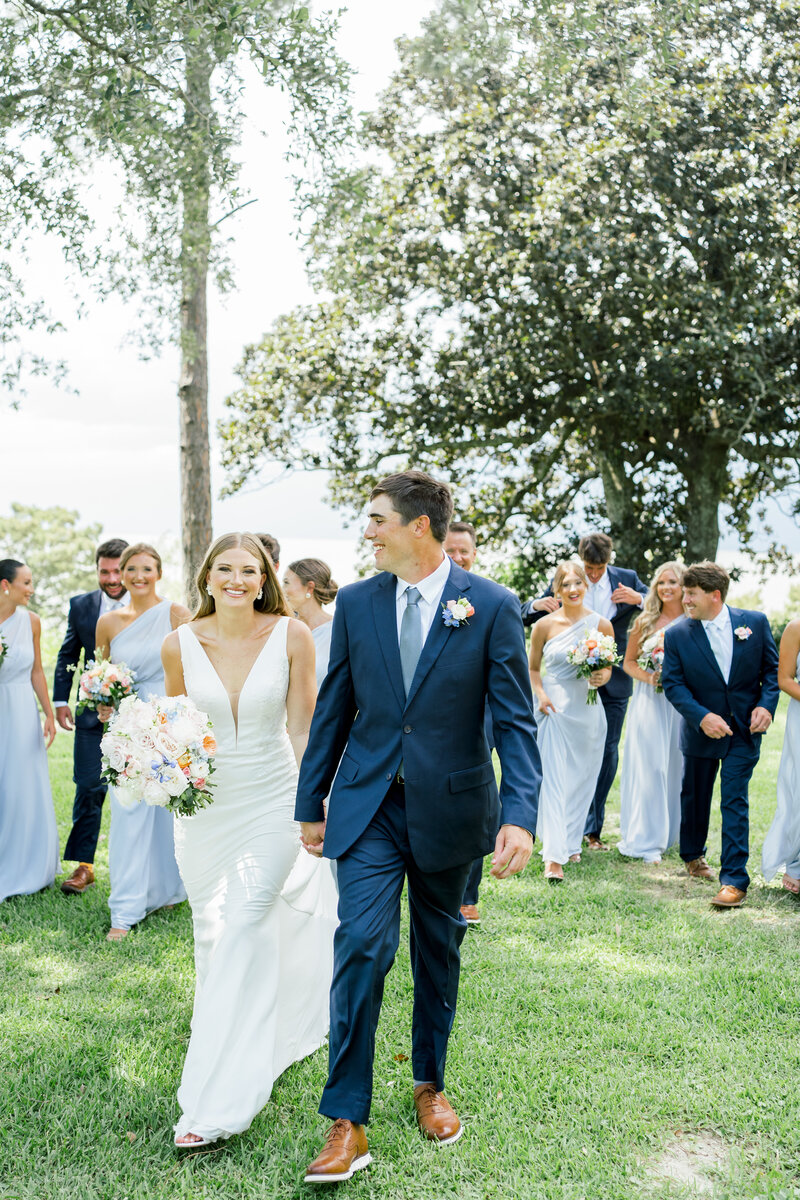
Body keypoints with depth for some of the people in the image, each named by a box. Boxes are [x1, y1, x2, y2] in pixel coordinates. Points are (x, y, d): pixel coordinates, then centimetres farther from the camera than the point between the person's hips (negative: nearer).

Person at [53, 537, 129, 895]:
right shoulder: (81, 605, 4)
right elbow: (67, 655, 11)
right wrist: (60, 701, 4)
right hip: (93, 711, 2)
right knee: (88, 787, 1)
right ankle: (83, 865, 10)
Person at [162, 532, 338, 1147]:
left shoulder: (291, 636, -10)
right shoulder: (180, 645, -5)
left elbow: (303, 728, -5)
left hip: (273, 801, -3)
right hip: (203, 803, 3)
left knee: (246, 924, -12)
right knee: (212, 929, 14)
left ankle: (218, 1102, -6)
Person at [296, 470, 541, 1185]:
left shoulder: (493, 607, -8)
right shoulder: (356, 603, 0)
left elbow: (516, 720, -10)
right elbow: (334, 709, 7)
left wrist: (520, 815, -20)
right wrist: (311, 804, 9)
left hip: (450, 807, -1)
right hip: (368, 806, 1)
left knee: (439, 951, 15)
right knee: (361, 945, -9)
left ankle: (430, 1084, 36)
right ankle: (347, 1121, 1)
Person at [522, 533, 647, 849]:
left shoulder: (627, 579, 0)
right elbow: (524, 618, 1)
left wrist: (639, 598, -23)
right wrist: (536, 604, -23)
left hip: (613, 681, 1)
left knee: (607, 752, 5)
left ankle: (593, 828, 16)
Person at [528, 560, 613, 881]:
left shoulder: (601, 625, 1)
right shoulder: (545, 625, -2)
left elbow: (608, 668, 11)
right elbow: (533, 668, 8)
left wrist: (601, 677, -11)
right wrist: (540, 694, -8)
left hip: (588, 710, 2)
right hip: (555, 709, -2)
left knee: (581, 779, 11)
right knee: (554, 780, -9)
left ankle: (571, 841, 29)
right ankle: (554, 856, -11)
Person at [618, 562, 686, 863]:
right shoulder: (645, 622, 4)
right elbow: (629, 662, 9)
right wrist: (648, 677, -10)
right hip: (648, 702, 0)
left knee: (675, 767, 7)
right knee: (646, 767, -1)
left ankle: (668, 833, 23)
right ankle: (644, 839, 6)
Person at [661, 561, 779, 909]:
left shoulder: (755, 622, -6)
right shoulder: (677, 635, -8)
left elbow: (773, 669, 1)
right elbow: (673, 684, -11)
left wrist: (766, 704, -15)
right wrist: (702, 716, -24)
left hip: (744, 730, -1)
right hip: (701, 731, 1)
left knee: (734, 801, -9)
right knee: (695, 797, 17)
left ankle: (734, 880, -7)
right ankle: (693, 855, 42)